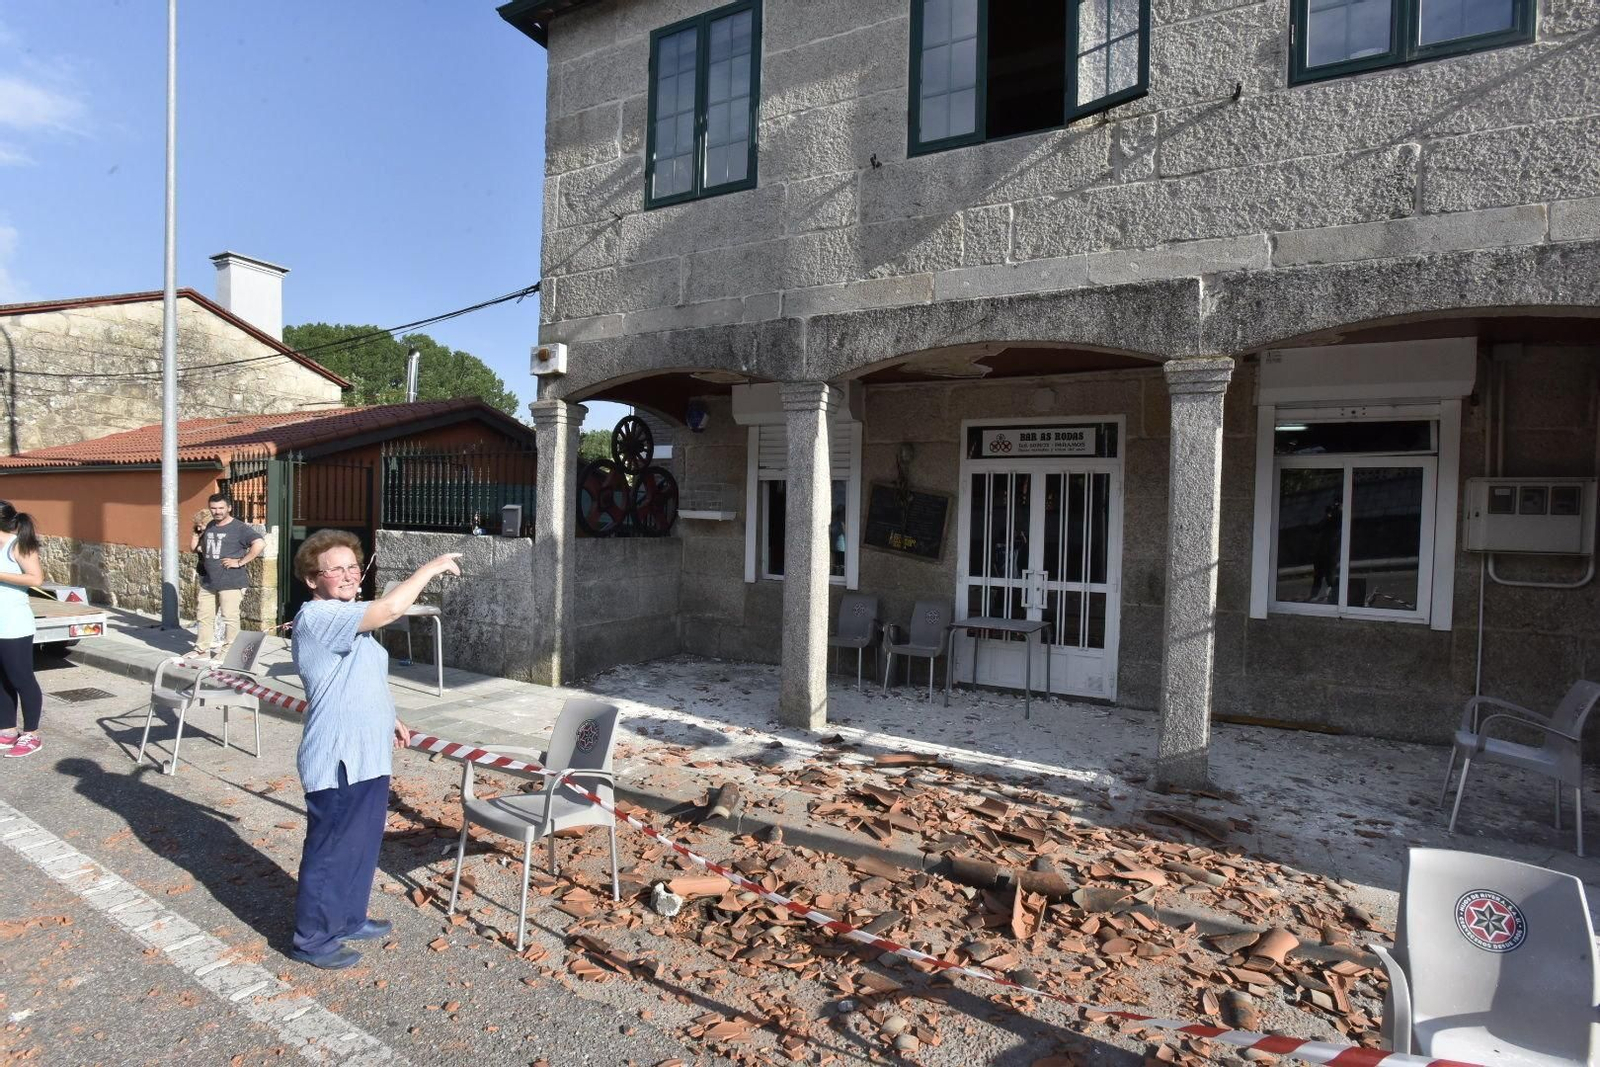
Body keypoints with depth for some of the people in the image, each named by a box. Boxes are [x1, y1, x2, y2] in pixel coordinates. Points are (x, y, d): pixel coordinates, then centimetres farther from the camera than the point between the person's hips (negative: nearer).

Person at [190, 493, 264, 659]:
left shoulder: (239, 528, -9)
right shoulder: (209, 527, 15)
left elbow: (260, 544, -23)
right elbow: (193, 548, 25)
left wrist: (240, 562, -19)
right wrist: (197, 532, 9)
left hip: (231, 583, -7)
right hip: (208, 582, 8)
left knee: (229, 618, -2)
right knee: (204, 616, 13)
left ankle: (228, 652, 7)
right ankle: (201, 649, 25)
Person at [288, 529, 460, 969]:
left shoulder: (347, 620, 13)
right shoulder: (317, 616, -20)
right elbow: (390, 608, -33)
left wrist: (387, 719, 20)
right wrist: (430, 568, -22)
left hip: (367, 758, 10)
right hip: (338, 762, -10)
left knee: (362, 845, 22)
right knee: (330, 851, 6)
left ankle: (349, 919, 39)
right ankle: (313, 939, 23)